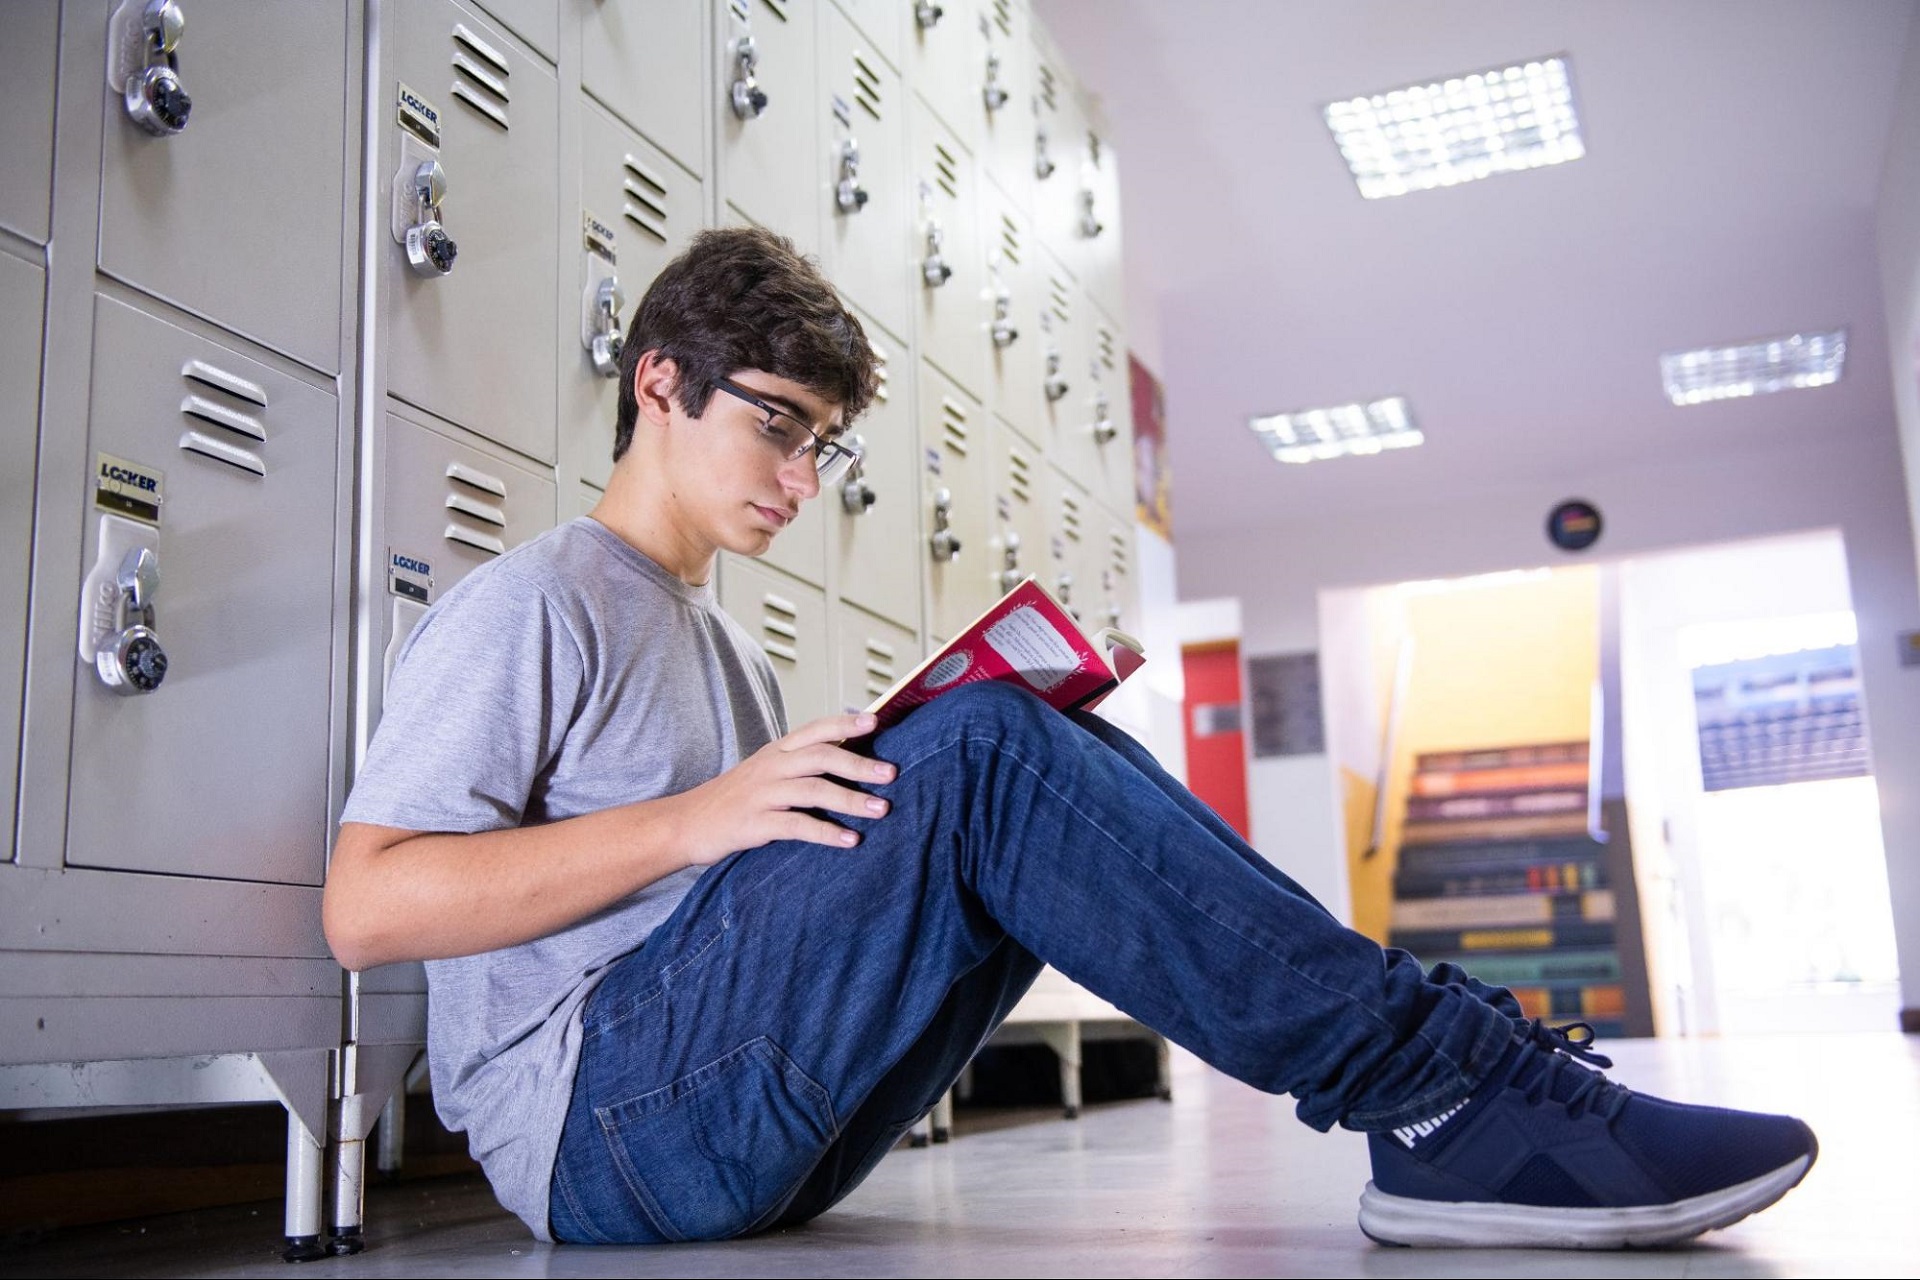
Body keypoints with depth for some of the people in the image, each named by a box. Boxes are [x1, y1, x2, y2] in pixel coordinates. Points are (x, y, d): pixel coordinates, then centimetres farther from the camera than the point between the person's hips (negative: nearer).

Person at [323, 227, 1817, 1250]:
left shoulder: (727, 648, 23)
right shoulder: (527, 606, -1)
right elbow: (365, 907, -13)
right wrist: (695, 819, -20)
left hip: (751, 1133, 8)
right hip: (600, 1118, -7)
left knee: (1037, 773, -6)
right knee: (983, 756, -25)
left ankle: (1447, 1106, -14)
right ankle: (1433, 1080, -23)